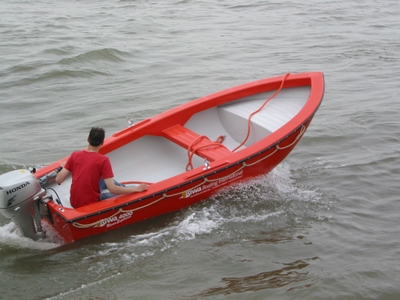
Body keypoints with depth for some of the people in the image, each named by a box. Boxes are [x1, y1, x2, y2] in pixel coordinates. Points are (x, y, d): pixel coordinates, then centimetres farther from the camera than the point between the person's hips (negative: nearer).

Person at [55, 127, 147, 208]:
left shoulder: (75, 155, -6)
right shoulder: (103, 160, -18)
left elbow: (58, 180, -4)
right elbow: (112, 189, -22)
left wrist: (64, 167, 16)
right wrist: (136, 189, -12)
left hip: (74, 203, 6)